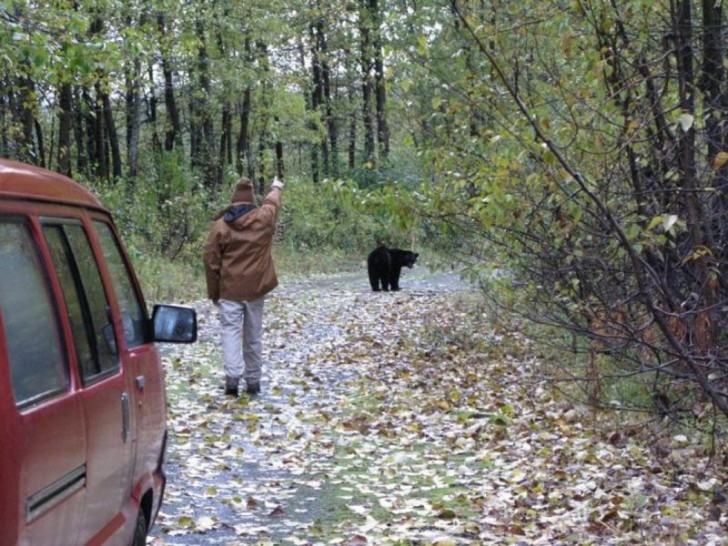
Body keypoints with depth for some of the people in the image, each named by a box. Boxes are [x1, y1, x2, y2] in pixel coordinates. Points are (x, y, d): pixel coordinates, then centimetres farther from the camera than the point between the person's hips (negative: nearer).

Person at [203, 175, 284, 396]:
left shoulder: (220, 225, -4)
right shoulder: (263, 218, 1)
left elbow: (211, 262, -1)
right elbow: (272, 202, 26)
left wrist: (214, 293, 8)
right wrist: (276, 188, 49)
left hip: (230, 289, -2)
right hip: (255, 287, 2)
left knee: (230, 330, -4)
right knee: (253, 335, 11)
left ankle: (233, 375, -22)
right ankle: (253, 380, 16)